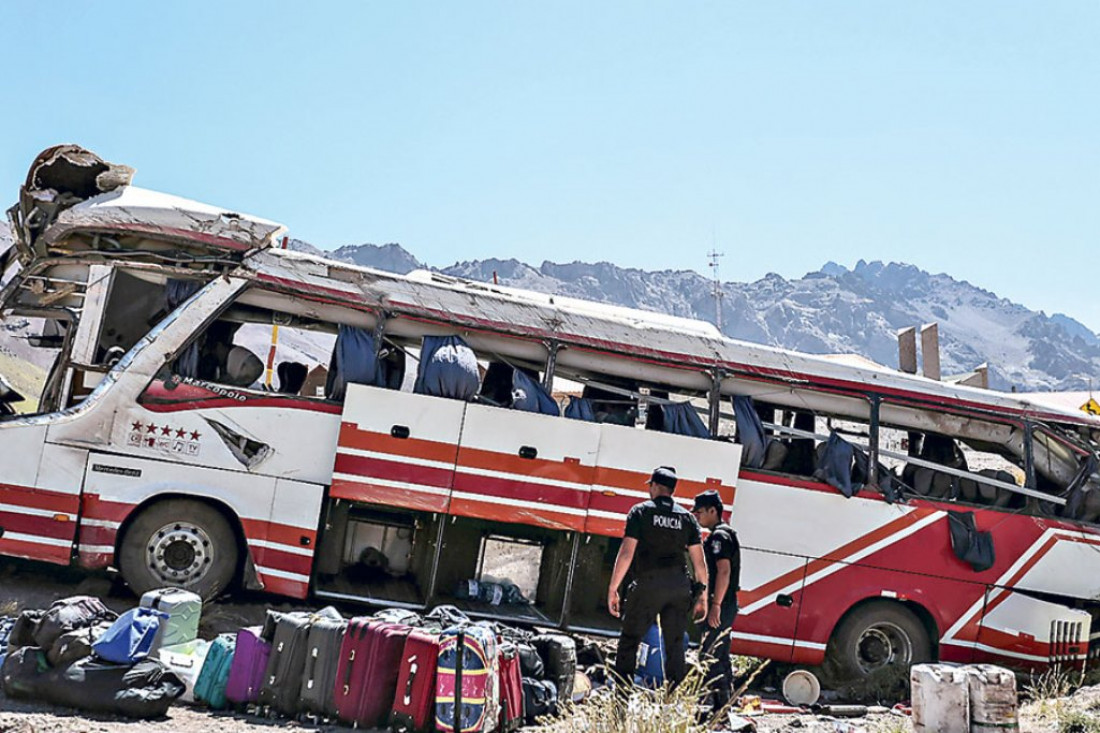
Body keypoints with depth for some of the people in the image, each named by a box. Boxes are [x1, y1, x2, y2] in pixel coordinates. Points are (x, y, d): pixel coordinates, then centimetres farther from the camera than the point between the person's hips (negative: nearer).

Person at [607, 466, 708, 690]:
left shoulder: (641, 511, 2)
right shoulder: (687, 517, 13)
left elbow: (626, 553, -6)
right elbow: (699, 561, 9)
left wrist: (613, 589, -3)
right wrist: (702, 596, 15)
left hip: (649, 583, -4)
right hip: (680, 586, 4)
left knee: (629, 642, 4)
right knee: (675, 646, 10)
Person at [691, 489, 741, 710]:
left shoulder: (719, 536, -13)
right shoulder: (726, 534, 18)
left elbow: (724, 571, -23)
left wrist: (715, 605, -25)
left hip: (720, 607, -11)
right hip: (726, 606, 11)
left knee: (710, 658, -8)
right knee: (721, 658, 15)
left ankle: (721, 709, -8)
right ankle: (724, 707, 22)